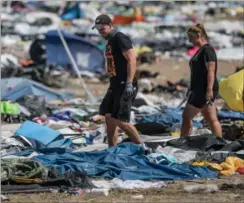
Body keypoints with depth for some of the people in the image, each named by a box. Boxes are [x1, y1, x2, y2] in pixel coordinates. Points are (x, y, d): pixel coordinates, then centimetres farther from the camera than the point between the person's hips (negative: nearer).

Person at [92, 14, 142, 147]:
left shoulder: (120, 38, -12)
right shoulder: (110, 42, 18)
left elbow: (132, 60, -21)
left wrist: (129, 84, -27)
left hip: (124, 86, -10)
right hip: (115, 85, 10)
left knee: (120, 120, -13)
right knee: (109, 117, 10)